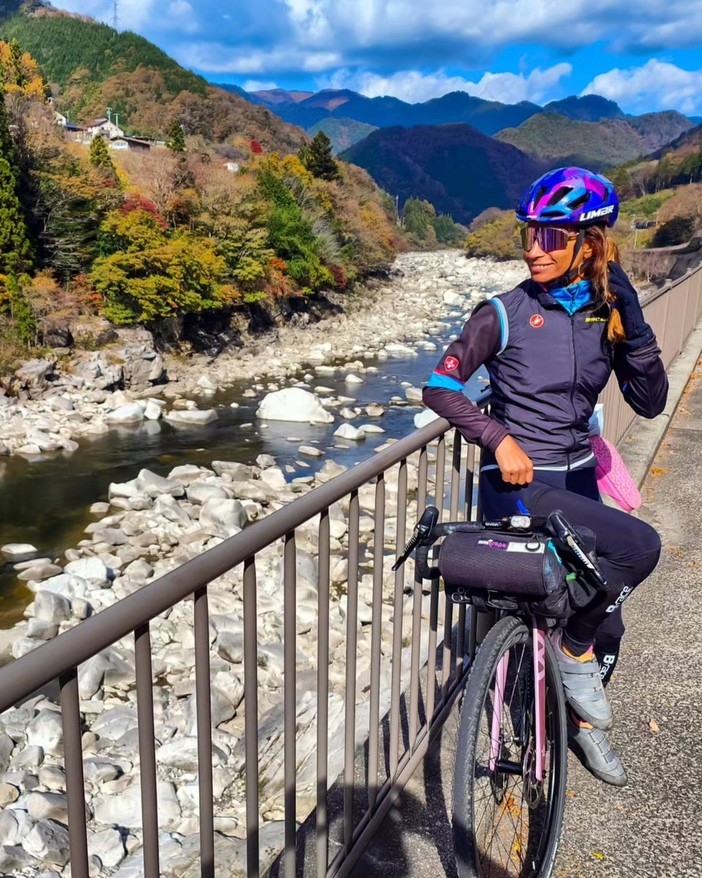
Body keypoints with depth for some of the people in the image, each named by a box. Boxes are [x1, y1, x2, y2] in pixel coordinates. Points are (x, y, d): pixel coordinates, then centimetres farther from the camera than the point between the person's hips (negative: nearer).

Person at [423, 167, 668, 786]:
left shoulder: (606, 313, 1)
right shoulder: (505, 314, -11)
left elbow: (650, 402, -2)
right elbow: (440, 388, -11)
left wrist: (633, 324, -15)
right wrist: (501, 439, -22)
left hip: (576, 478, 6)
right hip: (519, 484, -5)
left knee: (606, 623, 13)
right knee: (638, 545, -25)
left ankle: (584, 722, 41)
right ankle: (573, 649, 0)